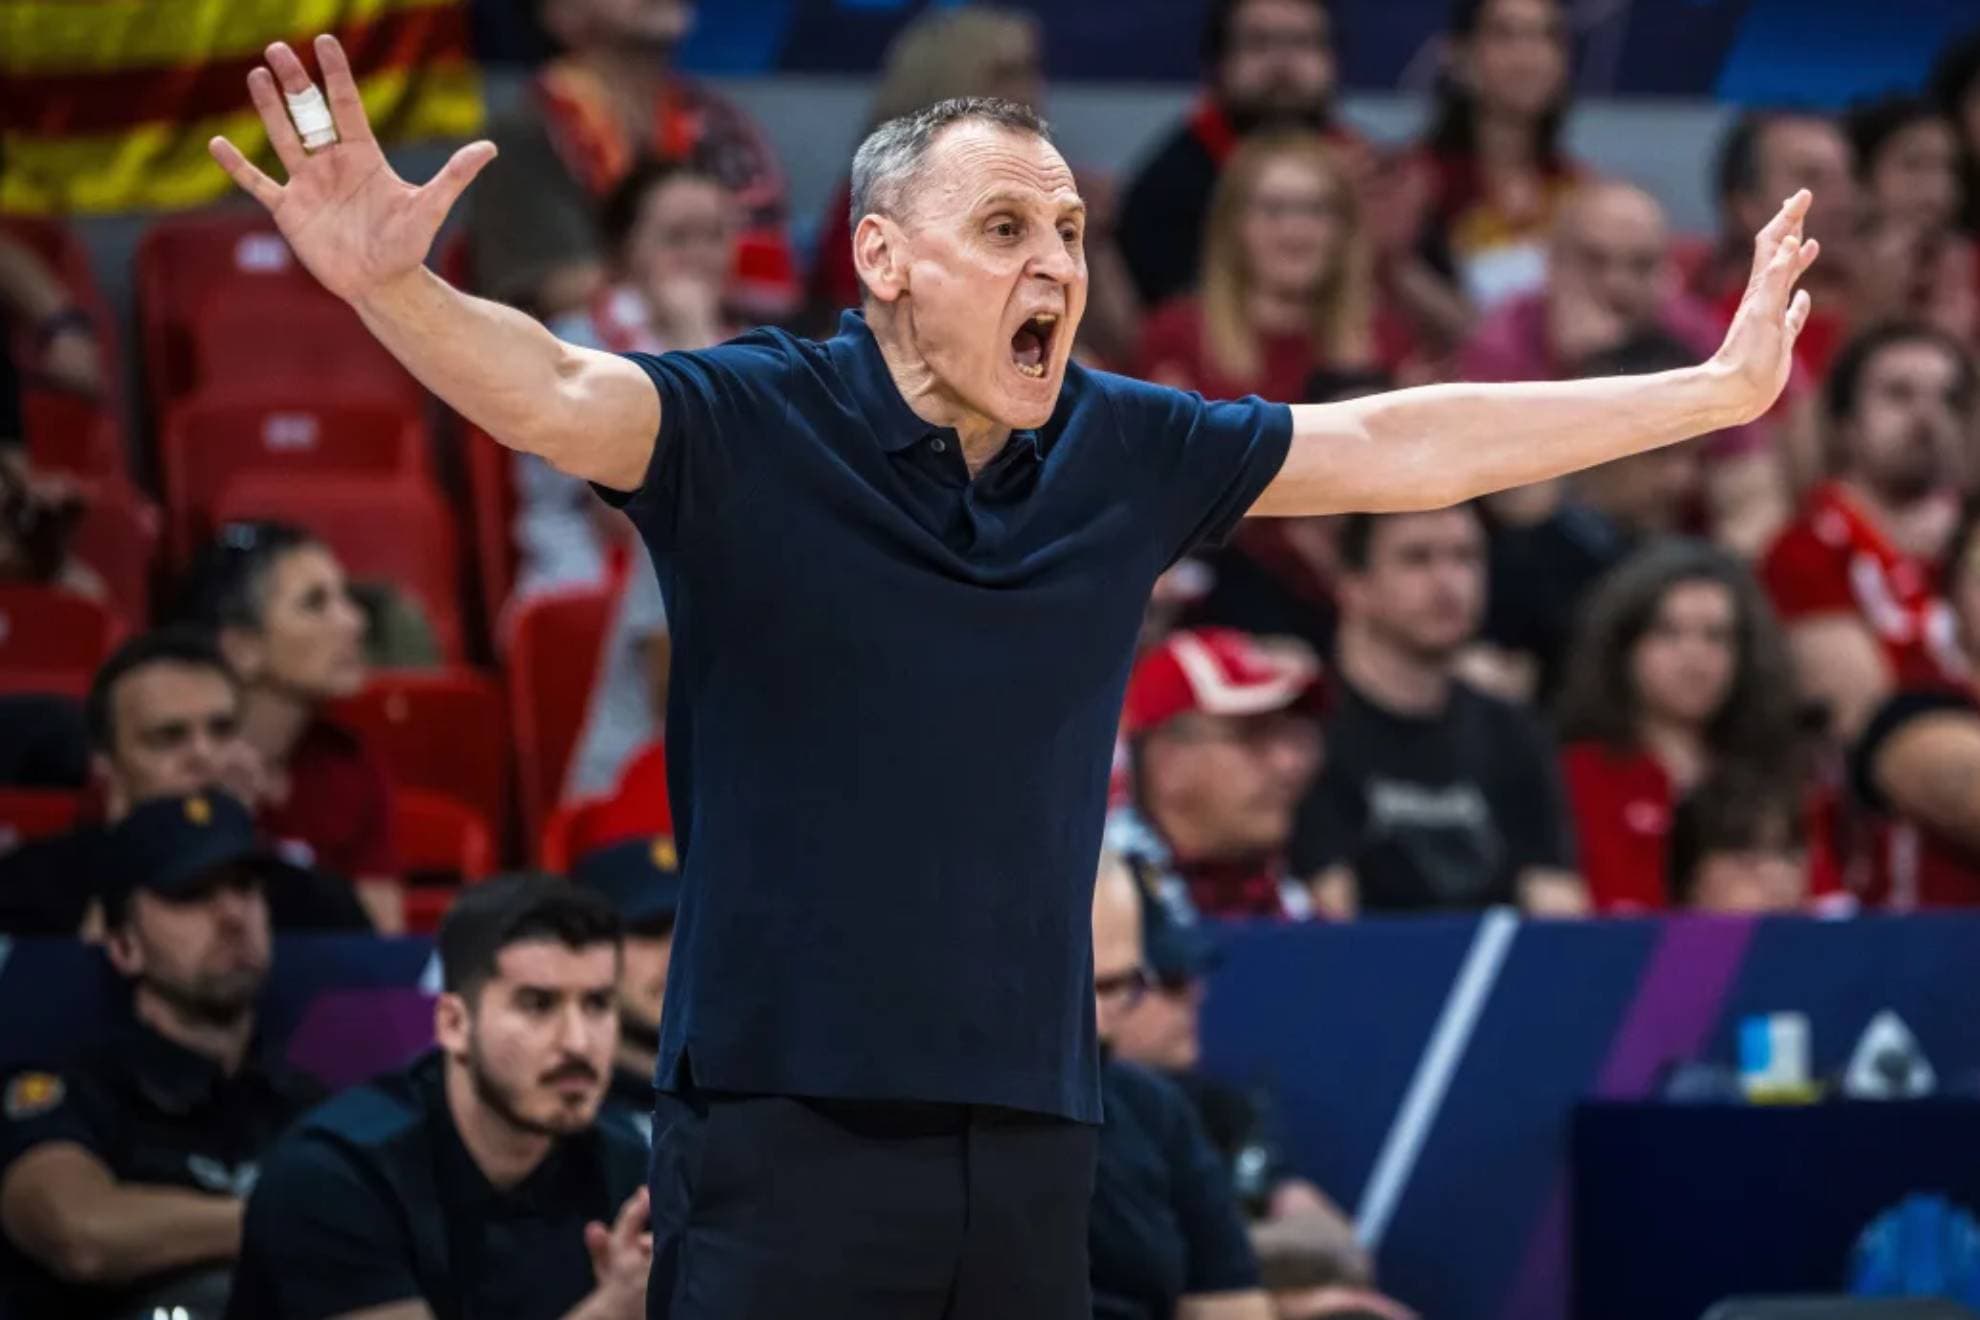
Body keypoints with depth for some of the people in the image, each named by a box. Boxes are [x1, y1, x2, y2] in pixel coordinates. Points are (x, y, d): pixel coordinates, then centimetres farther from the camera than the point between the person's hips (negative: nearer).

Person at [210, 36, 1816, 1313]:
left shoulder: (1130, 456, 7)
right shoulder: (750, 427, -7)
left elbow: (1406, 447, 13)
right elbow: (552, 391, -23)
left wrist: (1715, 389, 15)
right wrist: (395, 289, -44)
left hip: (1032, 1132, 5)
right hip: (783, 1124, -5)